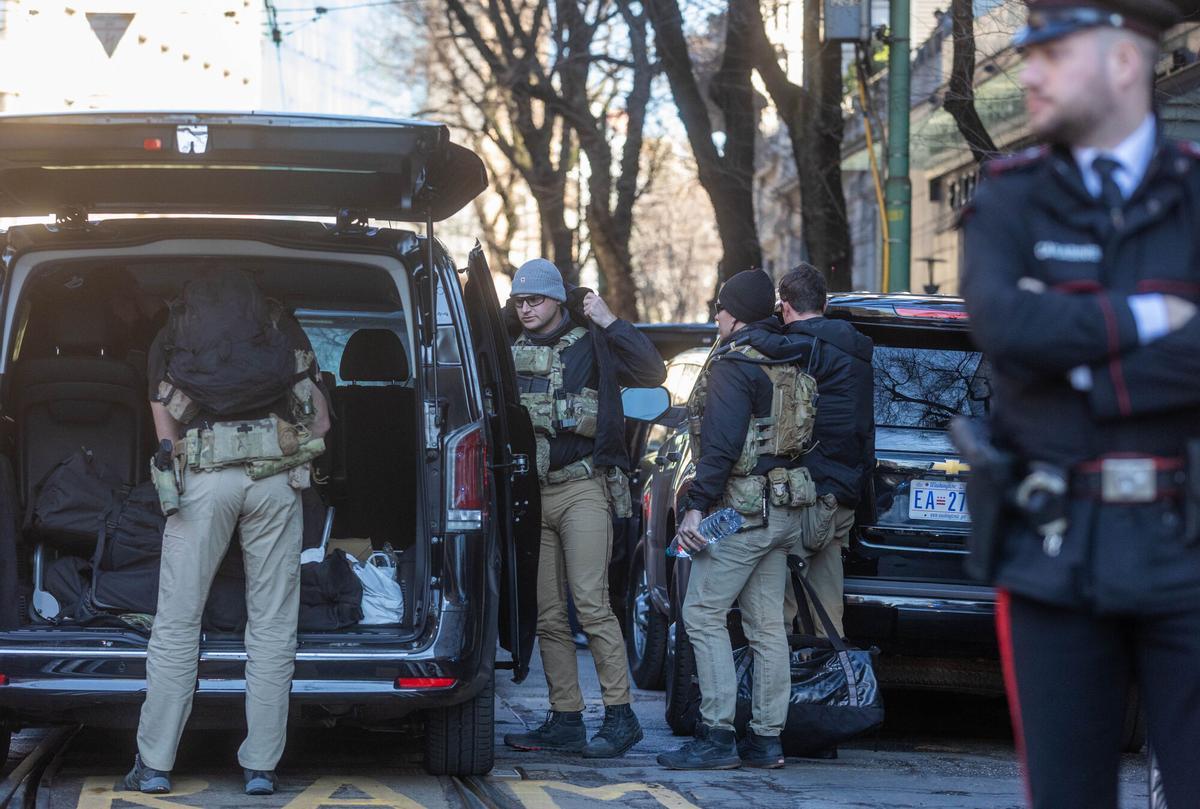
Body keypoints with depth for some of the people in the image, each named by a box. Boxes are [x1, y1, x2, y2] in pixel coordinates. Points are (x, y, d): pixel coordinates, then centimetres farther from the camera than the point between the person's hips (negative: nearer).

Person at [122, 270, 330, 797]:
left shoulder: (170, 340, 20)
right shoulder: (285, 333, 23)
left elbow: (167, 436, 14)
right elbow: (320, 422, 18)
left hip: (204, 477, -1)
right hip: (277, 478, 1)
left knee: (177, 624, 3)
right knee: (272, 625, 5)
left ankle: (154, 764, 2)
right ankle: (261, 767, 3)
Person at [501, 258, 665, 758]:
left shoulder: (590, 344, 1)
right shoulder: (510, 351, 15)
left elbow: (652, 372, -11)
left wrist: (609, 322, -14)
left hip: (581, 488, -6)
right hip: (529, 492, 6)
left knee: (591, 604, -13)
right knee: (548, 616, 4)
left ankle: (620, 714, -9)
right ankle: (566, 721, 8)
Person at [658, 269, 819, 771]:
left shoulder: (735, 365, -12)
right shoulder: (793, 366, 15)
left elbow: (721, 445, -19)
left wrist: (697, 504, -18)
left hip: (744, 510, -9)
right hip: (786, 508, 9)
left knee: (702, 615, -6)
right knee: (767, 624, 10)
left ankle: (717, 737, -10)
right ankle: (767, 739, 11)